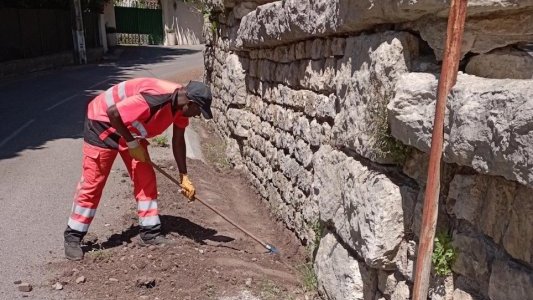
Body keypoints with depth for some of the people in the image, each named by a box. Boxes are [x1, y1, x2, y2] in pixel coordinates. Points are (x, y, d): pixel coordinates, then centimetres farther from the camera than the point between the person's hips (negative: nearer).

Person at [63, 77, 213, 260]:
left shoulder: (181, 103, -9)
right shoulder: (155, 99, -37)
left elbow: (178, 140, 1)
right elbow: (112, 112, -33)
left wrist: (184, 177, 0)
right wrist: (132, 143, -23)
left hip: (130, 128, 8)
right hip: (103, 121, -8)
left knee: (145, 179, 3)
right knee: (91, 183, -4)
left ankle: (150, 232, 11)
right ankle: (72, 238, 10)